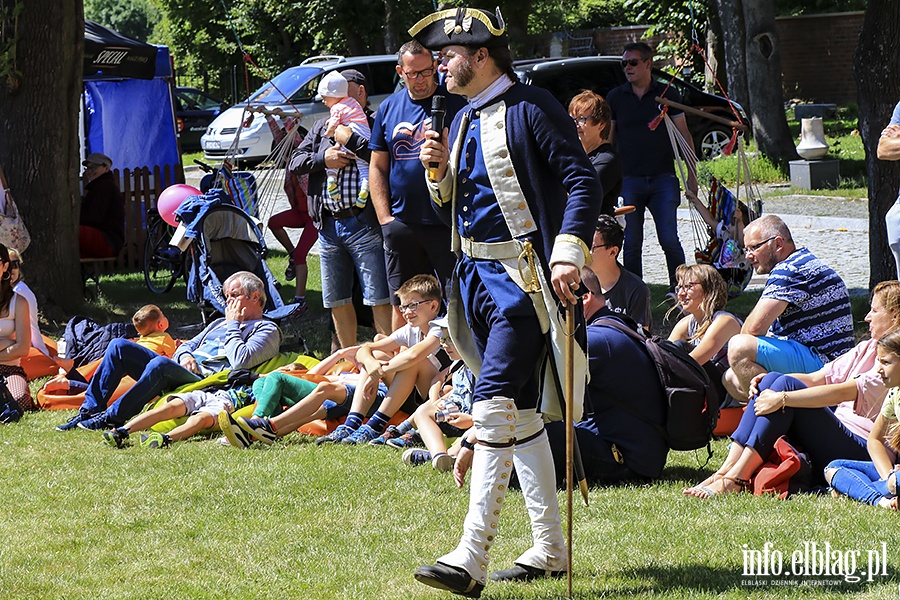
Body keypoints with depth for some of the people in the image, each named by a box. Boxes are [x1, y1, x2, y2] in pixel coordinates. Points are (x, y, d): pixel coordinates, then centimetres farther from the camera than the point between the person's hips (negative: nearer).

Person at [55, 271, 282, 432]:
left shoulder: (267, 331, 5)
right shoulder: (220, 323, 32)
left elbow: (241, 361, -13)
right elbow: (187, 345, 31)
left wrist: (233, 325, 0)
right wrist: (185, 355, 6)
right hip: (180, 371, 9)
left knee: (160, 364, -38)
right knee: (120, 346, -3)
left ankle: (112, 418, -33)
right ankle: (90, 410, -9)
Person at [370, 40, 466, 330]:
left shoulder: (455, 102, -1)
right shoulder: (389, 108, 11)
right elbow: (377, 167, 13)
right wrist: (385, 217, 4)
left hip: (448, 222, -4)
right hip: (402, 225, 4)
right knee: (402, 306, 9)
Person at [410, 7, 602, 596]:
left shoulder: (531, 108, -9)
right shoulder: (465, 120, 17)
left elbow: (583, 182, -13)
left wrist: (569, 252, -24)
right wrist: (440, 170, 3)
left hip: (522, 276, -9)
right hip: (477, 276, 9)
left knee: (494, 403, -17)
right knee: (521, 414, 11)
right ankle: (550, 548, 18)